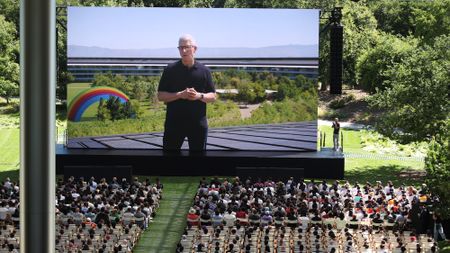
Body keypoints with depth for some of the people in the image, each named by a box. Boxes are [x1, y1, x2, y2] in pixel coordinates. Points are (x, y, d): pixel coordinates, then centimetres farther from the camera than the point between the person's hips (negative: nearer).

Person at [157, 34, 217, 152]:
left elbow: (213, 96, 7)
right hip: (174, 123, -1)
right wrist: (180, 95, -16)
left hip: (198, 123, 1)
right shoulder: (170, 70, 2)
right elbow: (161, 96, -1)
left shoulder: (204, 71, 5)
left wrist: (199, 96, -14)